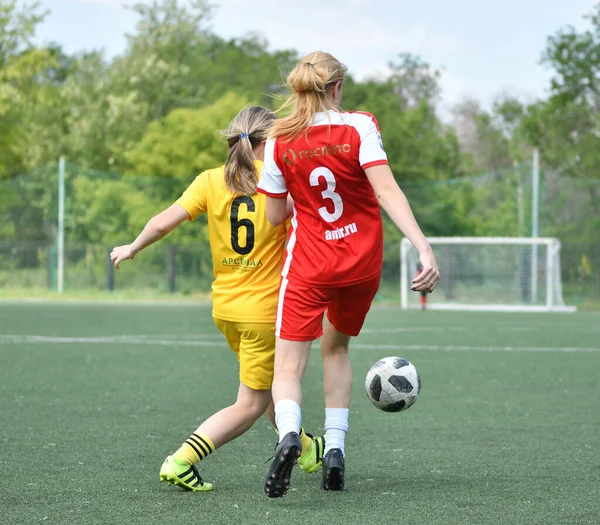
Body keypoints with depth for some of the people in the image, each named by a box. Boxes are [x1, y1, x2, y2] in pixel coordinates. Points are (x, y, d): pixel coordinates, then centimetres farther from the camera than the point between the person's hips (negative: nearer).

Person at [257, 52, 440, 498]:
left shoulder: (279, 142, -5)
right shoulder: (359, 126, -10)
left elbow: (276, 215, 3)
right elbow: (387, 191, -21)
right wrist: (424, 248, -27)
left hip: (308, 266, -1)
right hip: (363, 261, 1)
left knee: (288, 366, -1)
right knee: (336, 346, 25)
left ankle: (289, 433, -33)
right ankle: (335, 450, 16)